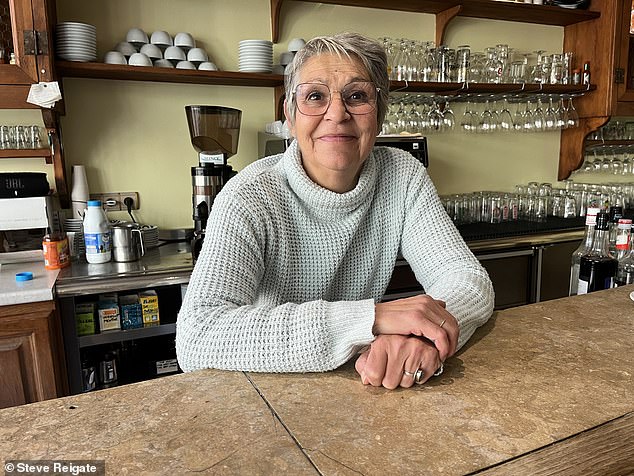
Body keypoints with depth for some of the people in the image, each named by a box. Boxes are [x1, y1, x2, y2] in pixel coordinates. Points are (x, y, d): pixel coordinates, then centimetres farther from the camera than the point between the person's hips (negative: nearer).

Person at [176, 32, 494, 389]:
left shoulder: (403, 176, -6)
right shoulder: (250, 196, -18)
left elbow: (472, 279, -10)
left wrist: (422, 337, -31)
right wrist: (372, 318, -34)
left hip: (366, 387, 4)